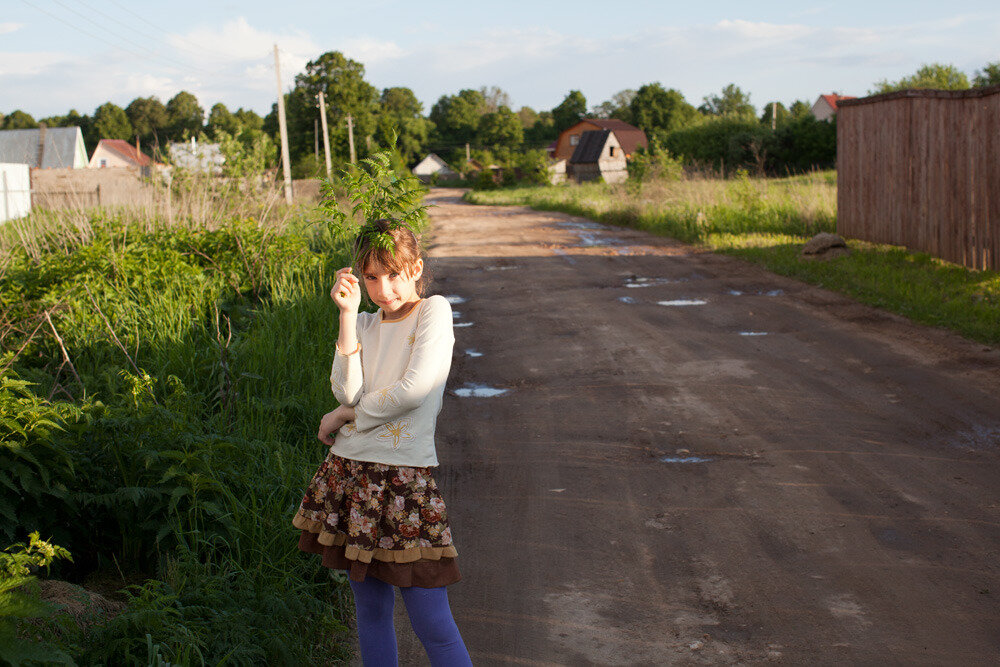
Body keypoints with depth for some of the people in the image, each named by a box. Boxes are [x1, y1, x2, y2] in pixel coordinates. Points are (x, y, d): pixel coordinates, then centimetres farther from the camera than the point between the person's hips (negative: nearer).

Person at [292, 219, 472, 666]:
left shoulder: (434, 311, -3)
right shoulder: (365, 324, 12)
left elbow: (413, 390, -15)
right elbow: (347, 392, -4)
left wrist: (343, 416, -2)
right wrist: (347, 313, -6)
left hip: (405, 477, -5)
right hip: (350, 473, 5)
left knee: (432, 626, -4)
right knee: (370, 610, 12)